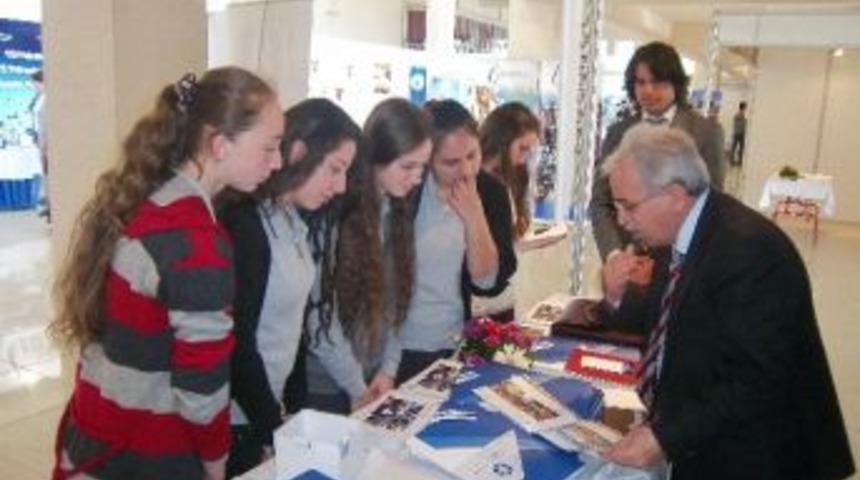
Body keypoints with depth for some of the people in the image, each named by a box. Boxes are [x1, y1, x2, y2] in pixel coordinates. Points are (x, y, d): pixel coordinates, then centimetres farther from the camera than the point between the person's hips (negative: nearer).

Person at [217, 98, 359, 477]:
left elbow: (290, 324, 6)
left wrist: (296, 407, 5)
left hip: (272, 408, 8)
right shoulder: (245, 224, -22)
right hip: (236, 423, -8)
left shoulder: (299, 219, 4)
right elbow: (237, 343, -20)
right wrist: (275, 430, -12)